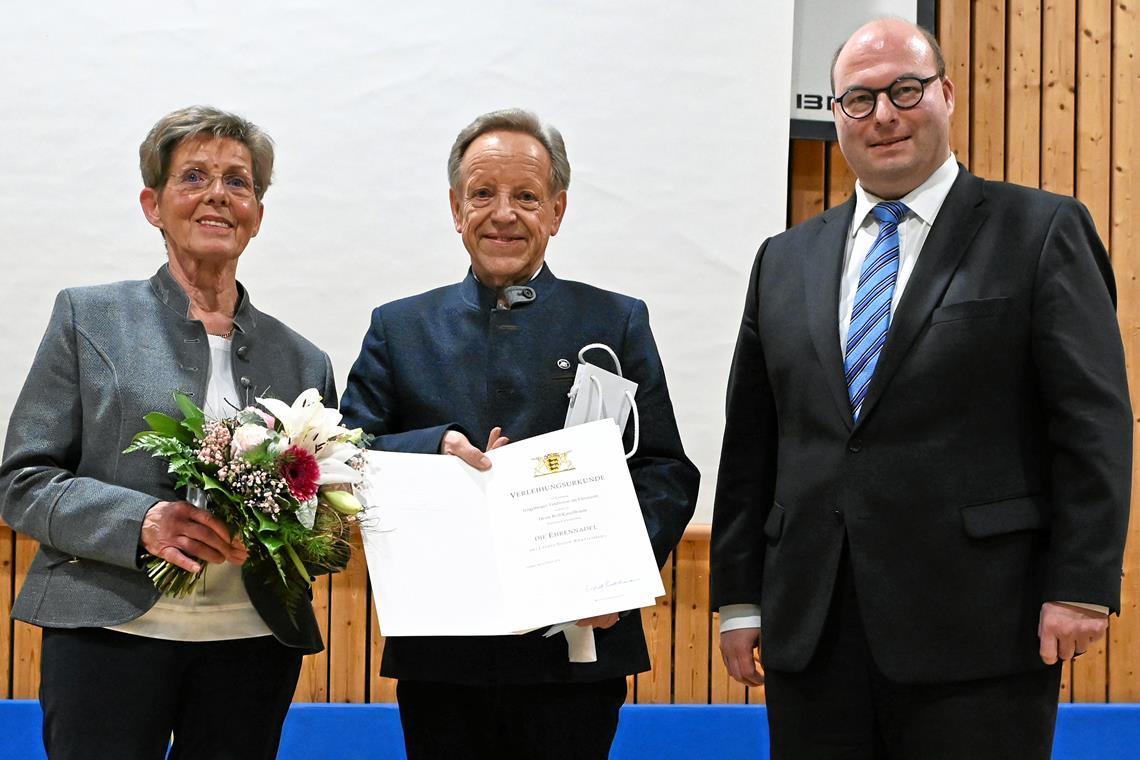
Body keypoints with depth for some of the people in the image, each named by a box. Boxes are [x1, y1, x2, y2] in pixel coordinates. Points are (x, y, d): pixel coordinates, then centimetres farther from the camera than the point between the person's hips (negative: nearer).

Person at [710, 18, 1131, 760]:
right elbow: (751, 442, 15)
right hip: (810, 635, 4)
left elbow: (1095, 419, -3)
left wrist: (1081, 587, -10)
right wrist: (739, 597, 10)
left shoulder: (1041, 231, 2)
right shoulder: (785, 261, 15)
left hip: (975, 635, -4)